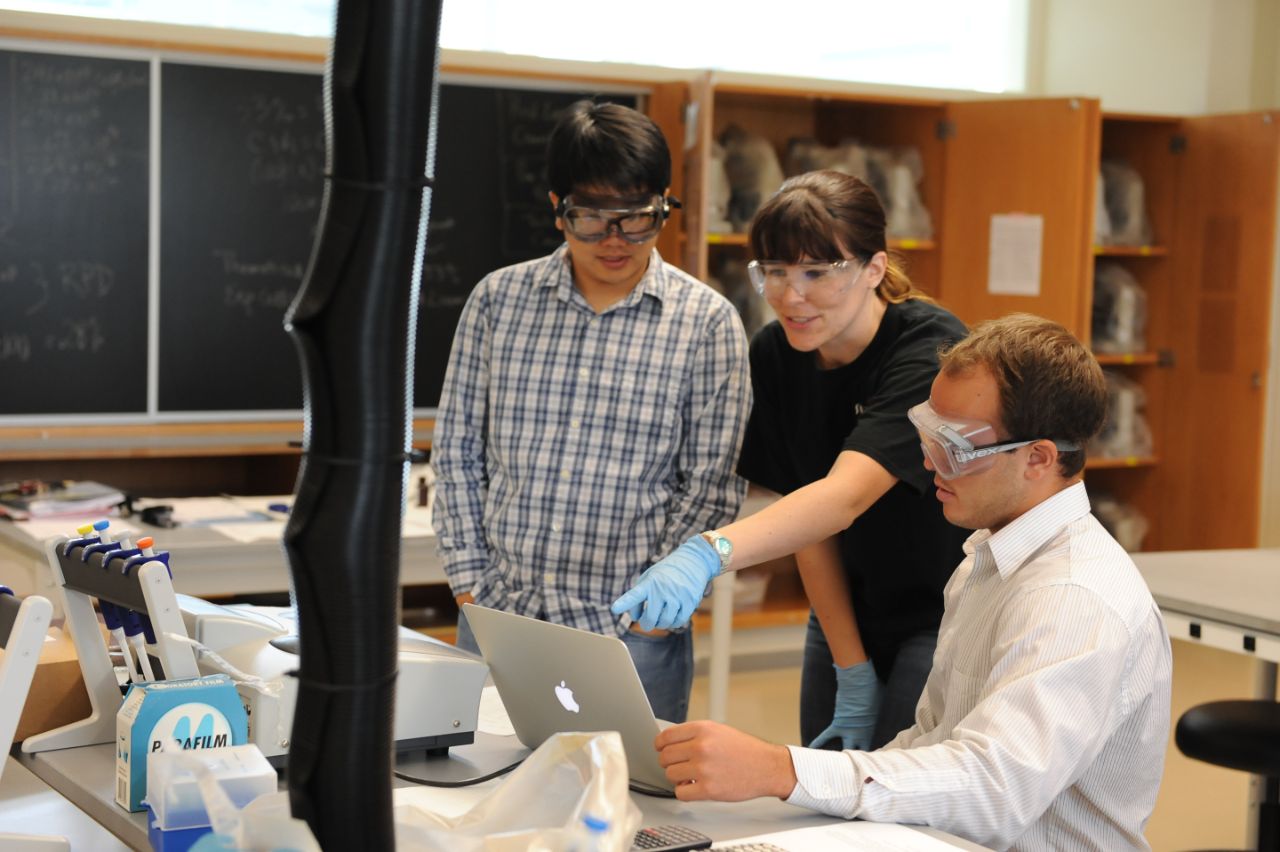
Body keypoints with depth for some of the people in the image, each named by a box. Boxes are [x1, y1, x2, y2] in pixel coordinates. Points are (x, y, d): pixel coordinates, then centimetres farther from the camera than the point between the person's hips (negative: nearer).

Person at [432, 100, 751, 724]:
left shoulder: (706, 322, -2)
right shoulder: (498, 298, 4)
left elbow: (710, 485, -2)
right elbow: (456, 451, 7)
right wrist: (471, 587, 0)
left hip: (631, 634, -2)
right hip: (495, 619, 2)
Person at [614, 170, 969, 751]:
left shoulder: (930, 352, -24)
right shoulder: (774, 356, -4)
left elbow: (844, 496, -39)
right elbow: (807, 515, -4)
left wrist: (706, 554, -53)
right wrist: (852, 674, -9)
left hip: (946, 616, -5)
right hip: (848, 618, 6)